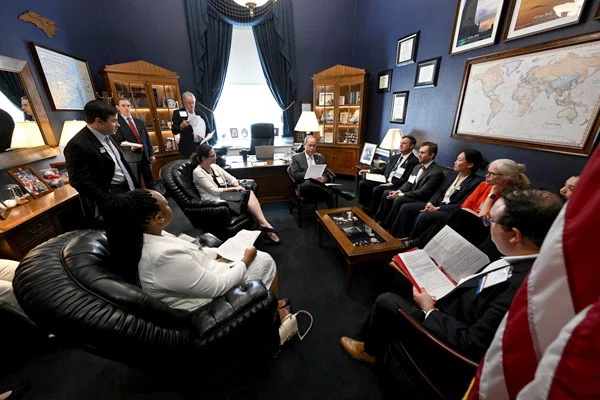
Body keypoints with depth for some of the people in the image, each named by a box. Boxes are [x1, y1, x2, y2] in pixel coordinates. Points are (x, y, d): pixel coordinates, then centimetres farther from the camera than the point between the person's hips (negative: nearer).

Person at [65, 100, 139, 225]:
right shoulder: (78, 145, -19)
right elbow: (81, 183, -20)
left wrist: (135, 185, 13)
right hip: (111, 195, -8)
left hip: (128, 187, 8)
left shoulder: (106, 135, 7)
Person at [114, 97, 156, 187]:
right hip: (131, 159, -5)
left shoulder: (140, 122, 16)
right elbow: (118, 143, -6)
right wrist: (131, 147, -24)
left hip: (145, 156, 5)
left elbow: (147, 139, 14)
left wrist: (151, 154, 7)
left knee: (151, 183, 7)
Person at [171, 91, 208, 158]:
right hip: (188, 147, -3)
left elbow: (207, 127, 12)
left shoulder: (200, 112, 9)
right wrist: (181, 126, -25)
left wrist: (203, 135, -8)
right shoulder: (178, 113, 0)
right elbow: (174, 131, -4)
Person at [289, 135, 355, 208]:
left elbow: (326, 174, 14)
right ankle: (337, 191, -32)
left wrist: (323, 178, -12)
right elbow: (295, 175, -3)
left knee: (328, 194, -33)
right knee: (308, 182, -39)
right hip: (305, 187, -3)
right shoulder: (296, 157, 9)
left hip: (319, 188, 3)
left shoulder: (320, 158, 20)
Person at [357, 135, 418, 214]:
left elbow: (407, 179, -16)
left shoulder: (414, 161, -6)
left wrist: (391, 184, -24)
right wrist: (368, 171, 10)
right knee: (363, 183, -7)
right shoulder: (394, 157, 20)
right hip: (385, 181, 8)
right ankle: (365, 207, -1)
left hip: (396, 186, -8)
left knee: (377, 189, -32)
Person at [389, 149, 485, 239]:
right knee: (406, 207, -11)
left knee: (423, 216, -34)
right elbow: (439, 192, 13)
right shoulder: (451, 175, 15)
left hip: (451, 212, -7)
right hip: (436, 205, 8)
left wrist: (438, 208, -18)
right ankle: (399, 237, -7)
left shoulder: (476, 182, -8)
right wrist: (430, 203, -7)